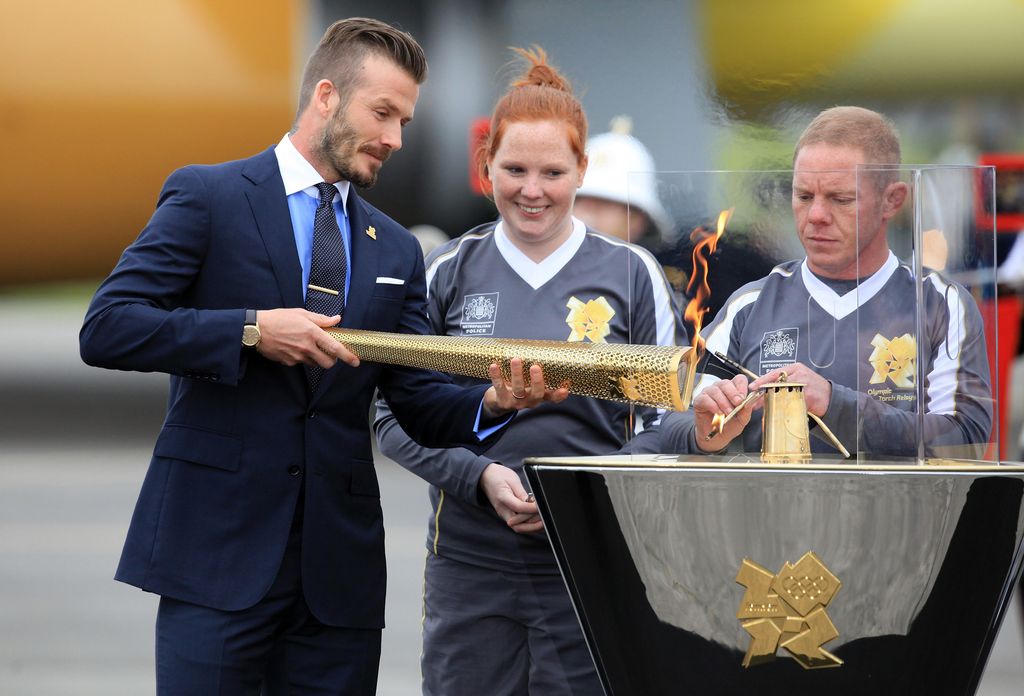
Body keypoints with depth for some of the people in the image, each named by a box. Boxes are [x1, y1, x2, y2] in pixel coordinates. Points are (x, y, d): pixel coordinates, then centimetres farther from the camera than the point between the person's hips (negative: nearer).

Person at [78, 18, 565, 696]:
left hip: (340, 559, 5)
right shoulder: (209, 197, 0)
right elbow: (105, 329, -8)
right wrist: (251, 330, -17)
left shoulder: (397, 251, 16)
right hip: (220, 547, -5)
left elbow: (420, 403, 12)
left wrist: (491, 404, -10)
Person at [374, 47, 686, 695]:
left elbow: (666, 422, 5)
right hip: (470, 563, 1)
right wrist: (480, 476, -11)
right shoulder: (451, 272, 5)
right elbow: (395, 415, 6)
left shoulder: (631, 274, 3)